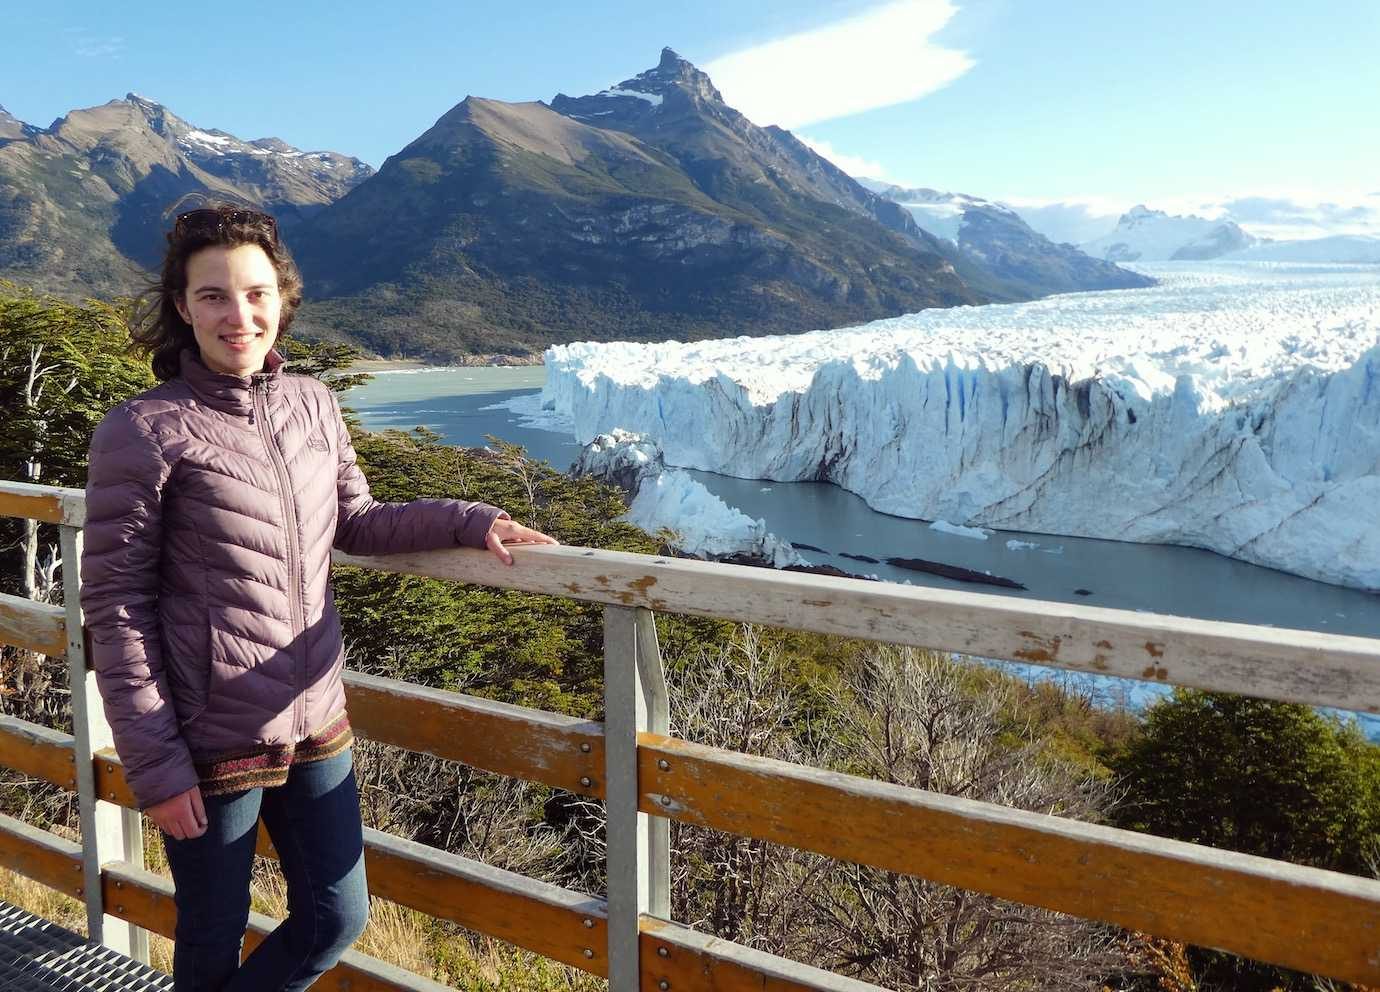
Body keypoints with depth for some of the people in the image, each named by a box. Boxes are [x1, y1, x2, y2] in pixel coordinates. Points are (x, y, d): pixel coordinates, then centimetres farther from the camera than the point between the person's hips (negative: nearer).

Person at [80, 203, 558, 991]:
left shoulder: (313, 404, 2)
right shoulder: (144, 432, -13)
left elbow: (353, 524, 13)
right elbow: (115, 606, -12)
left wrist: (467, 522, -1)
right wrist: (155, 766, -12)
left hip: (317, 723, 5)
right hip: (214, 742, -5)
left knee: (338, 920, 16)